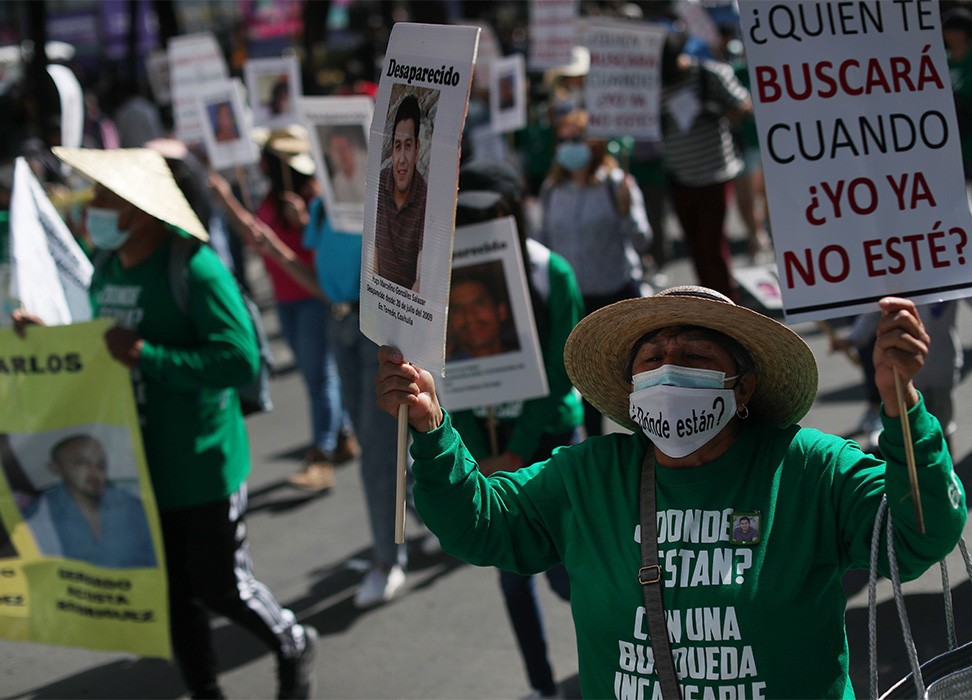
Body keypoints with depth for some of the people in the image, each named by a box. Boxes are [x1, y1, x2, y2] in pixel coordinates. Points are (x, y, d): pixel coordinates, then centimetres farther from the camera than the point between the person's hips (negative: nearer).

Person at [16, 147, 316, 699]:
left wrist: (146, 355, -29)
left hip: (202, 464, -7)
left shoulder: (195, 268, -20)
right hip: (139, 464, 7)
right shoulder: (106, 271, 5)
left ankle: (294, 644, 32)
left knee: (221, 587, 5)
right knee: (174, 592, 14)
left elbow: (241, 360, -26)